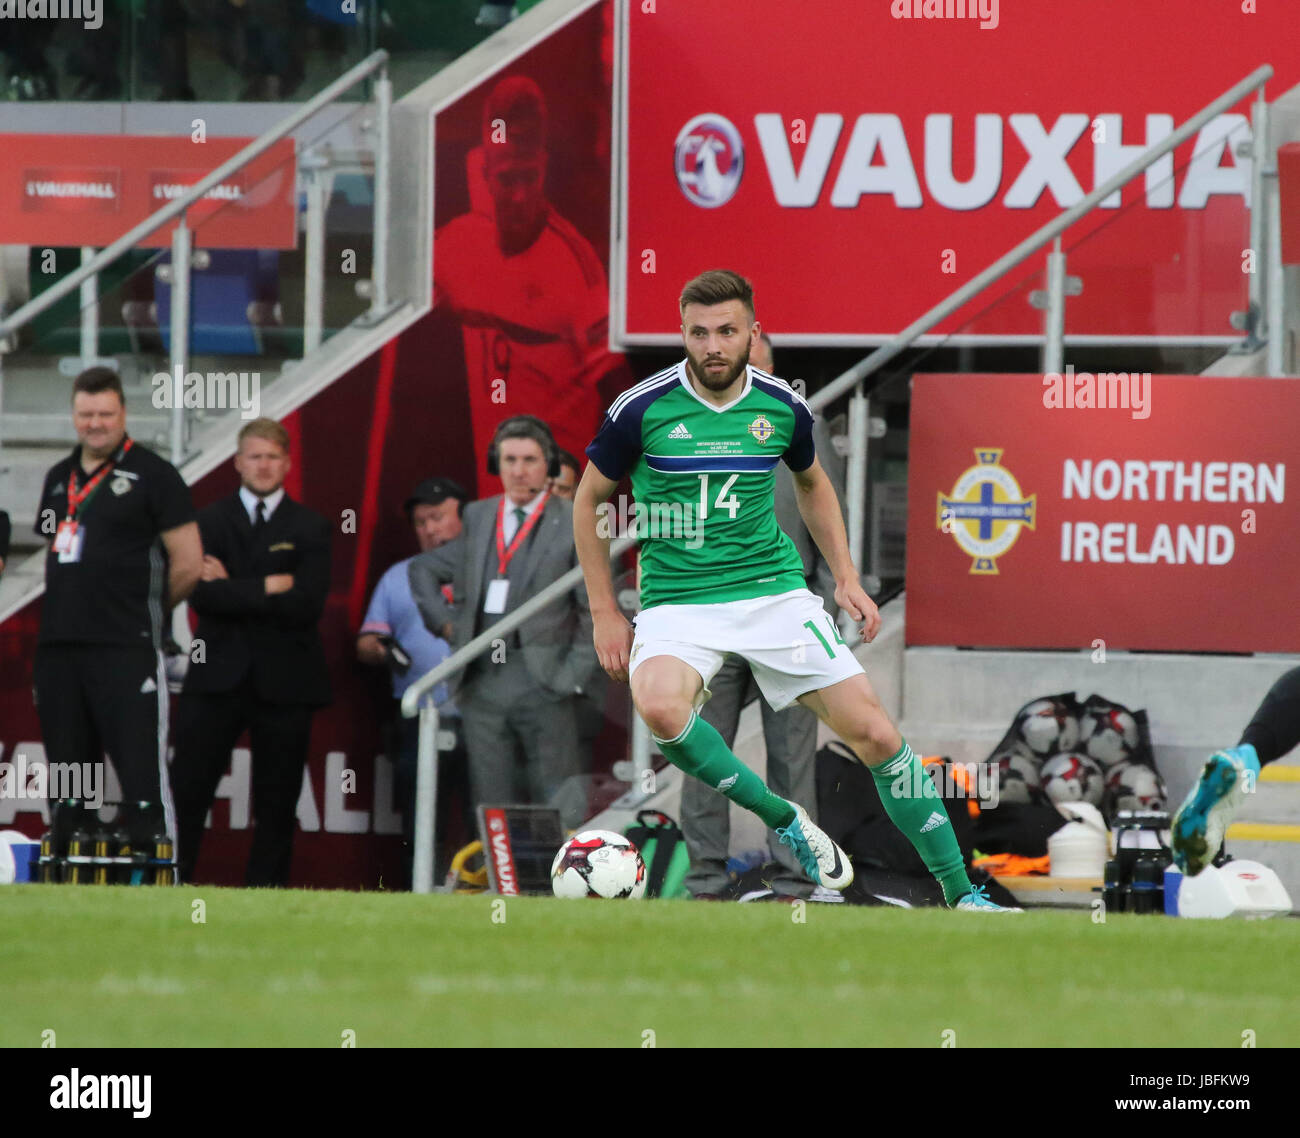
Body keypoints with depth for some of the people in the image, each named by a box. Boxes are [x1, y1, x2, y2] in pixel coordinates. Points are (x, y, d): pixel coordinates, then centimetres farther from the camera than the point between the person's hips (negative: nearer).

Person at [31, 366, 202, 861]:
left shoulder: (152, 475, -3)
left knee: (141, 770, -11)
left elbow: (188, 564, -4)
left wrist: (143, 609, 4)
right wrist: (70, 609, 14)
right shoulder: (59, 478, 17)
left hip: (127, 651, -7)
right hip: (58, 647, 7)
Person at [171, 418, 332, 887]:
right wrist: (266, 588, -13)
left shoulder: (310, 528, 4)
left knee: (276, 807, 3)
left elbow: (306, 606, -10)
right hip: (217, 676, 0)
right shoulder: (210, 521, 7)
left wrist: (233, 590, -10)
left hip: (283, 683, 0)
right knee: (186, 794, -6)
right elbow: (201, 594, -9)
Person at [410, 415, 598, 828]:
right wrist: (445, 621, 14)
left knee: (559, 810, -7)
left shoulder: (574, 525, 0)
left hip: (543, 687, -4)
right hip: (482, 685, 4)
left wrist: (574, 676, -8)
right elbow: (422, 570, 28)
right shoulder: (477, 518, 15)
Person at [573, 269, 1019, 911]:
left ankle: (961, 893, 7)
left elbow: (812, 484, 22)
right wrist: (605, 613, 3)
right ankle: (782, 820, -12)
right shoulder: (642, 410, -9)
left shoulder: (782, 407, 0)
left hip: (773, 589, 2)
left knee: (875, 734, -6)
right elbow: (590, 498, 6)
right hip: (678, 601, -2)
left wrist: (846, 579, 13)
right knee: (659, 707, -34)